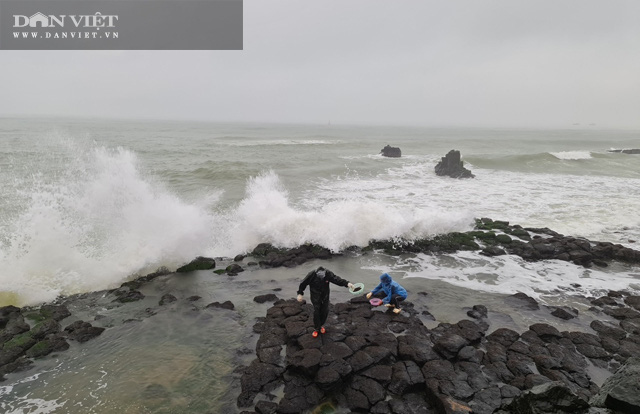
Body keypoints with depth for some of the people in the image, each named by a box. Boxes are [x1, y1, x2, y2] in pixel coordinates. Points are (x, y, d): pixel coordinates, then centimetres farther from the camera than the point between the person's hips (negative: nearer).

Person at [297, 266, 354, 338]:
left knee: (325, 311, 7)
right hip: (315, 296, -2)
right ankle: (316, 329, 12)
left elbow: (337, 279, -29)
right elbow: (303, 283, -11)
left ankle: (321, 325, 32)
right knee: (316, 312, -6)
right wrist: (300, 294, -11)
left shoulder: (328, 274, -20)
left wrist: (347, 283, -43)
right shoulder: (311, 275, -24)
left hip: (325, 295, 2)